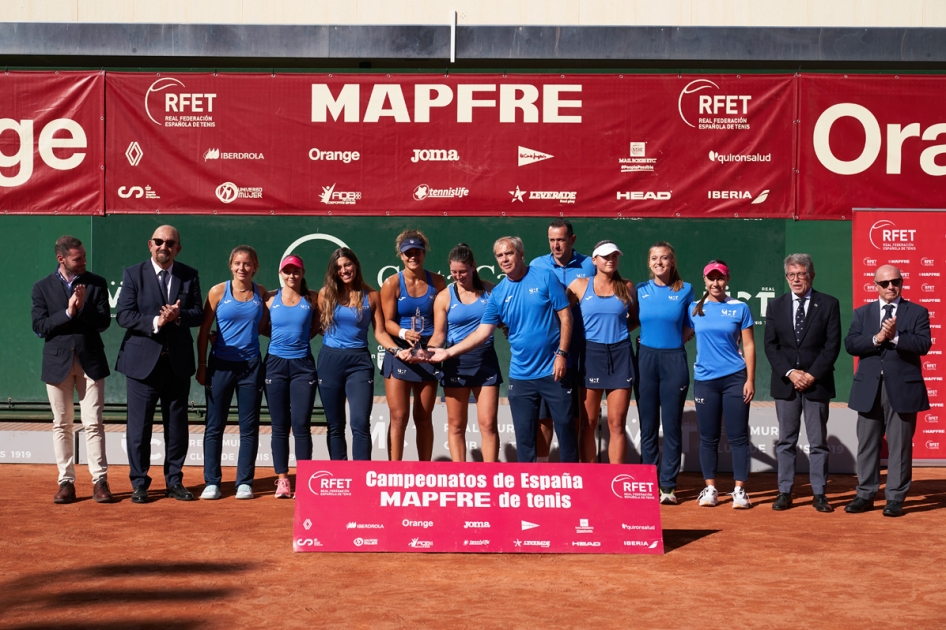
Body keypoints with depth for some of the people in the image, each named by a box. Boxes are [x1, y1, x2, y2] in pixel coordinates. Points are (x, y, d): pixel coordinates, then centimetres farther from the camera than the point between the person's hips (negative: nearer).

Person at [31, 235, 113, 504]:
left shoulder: (96, 283, 4)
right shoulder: (42, 287, 3)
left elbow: (104, 321, -2)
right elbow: (39, 327, -5)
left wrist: (82, 308, -18)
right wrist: (68, 312, -15)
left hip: (91, 360, 0)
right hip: (58, 361, 0)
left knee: (93, 423, -2)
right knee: (62, 425, 5)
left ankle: (100, 480, 2)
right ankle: (66, 482, 11)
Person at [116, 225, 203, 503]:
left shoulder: (190, 276, 7)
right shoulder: (133, 274, 0)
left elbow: (198, 314, 1)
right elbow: (123, 314, -8)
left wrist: (178, 315, -19)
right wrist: (155, 322, -21)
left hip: (178, 362, 3)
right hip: (142, 361, -2)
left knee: (177, 425, 8)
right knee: (139, 425, 2)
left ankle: (174, 481, 19)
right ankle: (139, 483, 13)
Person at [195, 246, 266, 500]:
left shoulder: (261, 293, 5)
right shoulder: (218, 292, -1)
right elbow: (203, 331, 1)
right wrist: (201, 365, -3)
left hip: (251, 365, 2)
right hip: (221, 365, -2)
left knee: (249, 427, 4)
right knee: (214, 426, 2)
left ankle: (244, 482, 11)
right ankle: (211, 482, 9)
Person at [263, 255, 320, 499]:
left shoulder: (313, 299, 4)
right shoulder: (270, 299, 5)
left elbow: (317, 327, 12)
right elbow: (263, 328, 13)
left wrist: (300, 337, 2)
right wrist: (284, 336, 5)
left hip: (303, 365, -1)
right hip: (275, 364, 1)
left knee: (301, 425, -4)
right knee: (279, 426, 3)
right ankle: (282, 480, 10)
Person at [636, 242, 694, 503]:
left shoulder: (685, 290, 3)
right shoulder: (640, 290, 6)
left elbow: (690, 327, 11)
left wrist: (673, 342, 0)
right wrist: (650, 339, 3)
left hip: (674, 361, -1)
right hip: (645, 360, 1)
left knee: (672, 426, 1)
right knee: (648, 427, 4)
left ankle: (668, 486, 7)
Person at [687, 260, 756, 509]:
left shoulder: (740, 308, 2)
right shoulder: (694, 309, 7)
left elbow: (748, 345, 2)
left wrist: (750, 380, -4)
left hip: (735, 378, -1)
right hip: (704, 380, 2)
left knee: (738, 436, 0)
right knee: (708, 438, 6)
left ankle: (740, 489, 5)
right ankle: (710, 488, 14)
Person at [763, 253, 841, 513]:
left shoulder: (828, 304, 1)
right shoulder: (775, 306, 8)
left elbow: (833, 345, -4)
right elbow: (770, 345, 3)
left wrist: (812, 375, -12)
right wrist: (790, 372, -9)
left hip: (817, 383, -2)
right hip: (785, 383, 2)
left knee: (818, 441, 3)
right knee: (786, 441, 6)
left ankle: (819, 494, 9)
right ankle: (784, 492, 10)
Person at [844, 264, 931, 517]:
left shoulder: (917, 312, 4)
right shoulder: (862, 313, 10)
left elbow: (924, 344, -10)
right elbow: (850, 344, -3)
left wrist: (895, 337, -21)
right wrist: (877, 338, -16)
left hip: (903, 388, -2)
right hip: (869, 389, 2)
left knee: (900, 446, 2)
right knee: (867, 444, 7)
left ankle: (895, 497, 9)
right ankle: (865, 494, 16)